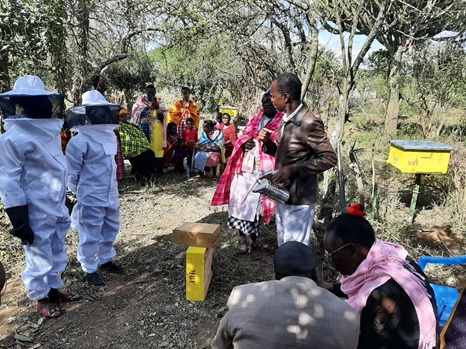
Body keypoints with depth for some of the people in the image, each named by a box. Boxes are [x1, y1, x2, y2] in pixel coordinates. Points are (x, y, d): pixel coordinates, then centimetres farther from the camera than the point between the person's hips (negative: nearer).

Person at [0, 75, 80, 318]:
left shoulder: (49, 131, 7)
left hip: (56, 207, 8)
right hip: (36, 212, -7)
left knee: (57, 252, 19)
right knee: (39, 256, 8)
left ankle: (54, 289, 37)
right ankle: (41, 298, 27)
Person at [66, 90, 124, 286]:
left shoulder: (109, 136, 5)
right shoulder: (80, 141, -19)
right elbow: (72, 171, -12)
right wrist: (78, 192, -1)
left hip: (110, 195, 8)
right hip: (91, 198, -8)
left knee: (111, 230, 20)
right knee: (91, 235, 4)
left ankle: (106, 260, 38)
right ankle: (89, 269, 21)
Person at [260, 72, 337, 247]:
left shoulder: (309, 123, -19)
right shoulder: (286, 120, 8)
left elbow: (329, 158, -19)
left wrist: (294, 169, -24)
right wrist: (268, 143, -2)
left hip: (299, 199, -9)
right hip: (283, 195, 9)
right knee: (283, 246, 20)